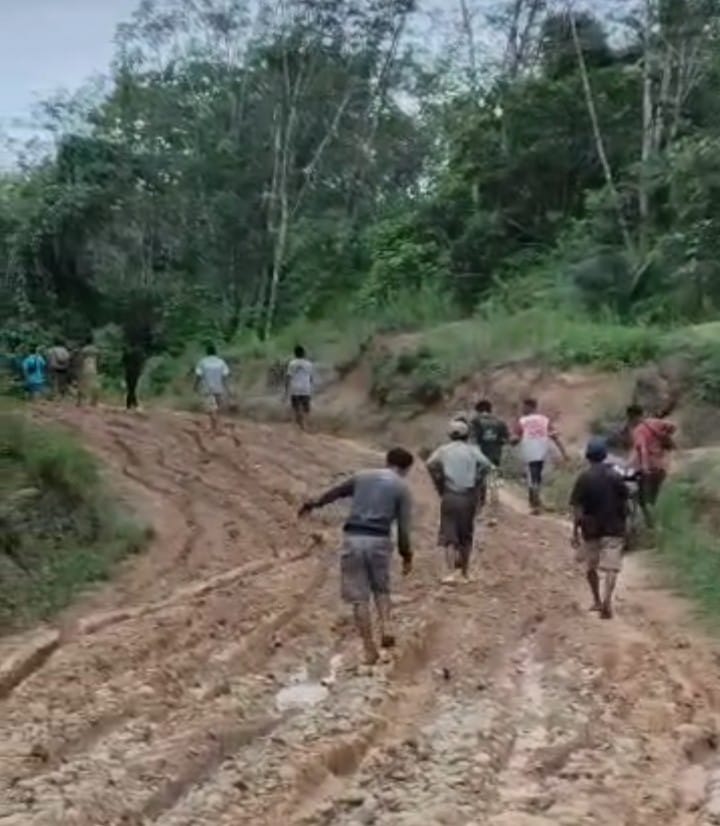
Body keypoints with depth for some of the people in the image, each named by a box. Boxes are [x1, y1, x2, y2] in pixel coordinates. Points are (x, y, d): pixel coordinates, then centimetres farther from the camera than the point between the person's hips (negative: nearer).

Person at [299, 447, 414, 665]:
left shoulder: (362, 476, 15)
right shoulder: (402, 488, 7)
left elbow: (334, 493, 27)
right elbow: (403, 527, 1)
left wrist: (313, 504, 43)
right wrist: (407, 556, 10)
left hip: (353, 538, 1)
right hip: (379, 540, -1)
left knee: (359, 597, 6)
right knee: (381, 589, 22)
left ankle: (370, 650, 8)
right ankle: (385, 626, -1)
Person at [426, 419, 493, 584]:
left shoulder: (443, 450, 5)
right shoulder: (472, 449, 4)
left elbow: (431, 464, -12)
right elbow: (486, 464, -13)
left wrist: (439, 487, -2)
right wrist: (477, 484, -1)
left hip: (449, 496, -1)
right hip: (469, 497, 1)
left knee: (449, 536, 0)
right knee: (466, 535, 18)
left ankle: (451, 573, -14)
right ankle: (465, 570, 31)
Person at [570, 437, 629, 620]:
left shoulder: (584, 478, -7)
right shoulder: (615, 476, -2)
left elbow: (577, 507, -10)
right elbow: (624, 502, 3)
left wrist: (575, 531, -5)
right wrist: (624, 523, 16)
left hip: (590, 529, 0)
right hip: (614, 528, 0)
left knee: (591, 566, 18)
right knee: (611, 567, -3)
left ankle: (597, 601, 28)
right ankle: (607, 602, -19)